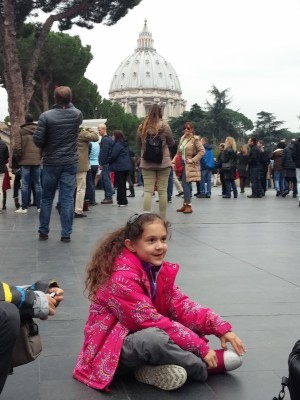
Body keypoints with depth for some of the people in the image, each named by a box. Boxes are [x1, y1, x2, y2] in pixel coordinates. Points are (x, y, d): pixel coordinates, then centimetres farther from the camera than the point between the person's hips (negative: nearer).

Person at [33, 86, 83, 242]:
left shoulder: (46, 116, -12)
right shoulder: (77, 115, -4)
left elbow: (37, 139, -12)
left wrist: (46, 147, 6)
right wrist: (68, 103, 24)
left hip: (50, 163, -1)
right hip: (70, 163, 1)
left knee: (46, 198, 12)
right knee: (67, 199, 2)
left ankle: (43, 232, 19)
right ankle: (66, 234, 2)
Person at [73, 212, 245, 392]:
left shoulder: (160, 269, 0)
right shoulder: (122, 278, -26)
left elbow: (182, 305, -2)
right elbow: (153, 322, -28)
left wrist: (222, 328, -14)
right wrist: (202, 348, -25)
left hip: (143, 339, 9)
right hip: (113, 350, -9)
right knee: (154, 337, -37)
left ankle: (157, 367, -11)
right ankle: (204, 367, -13)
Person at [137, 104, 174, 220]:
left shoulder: (142, 127, 1)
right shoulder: (164, 125, -6)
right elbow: (171, 143, 5)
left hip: (146, 163, 2)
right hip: (163, 162, -2)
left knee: (148, 191, -1)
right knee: (162, 191, 3)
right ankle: (162, 218, 7)